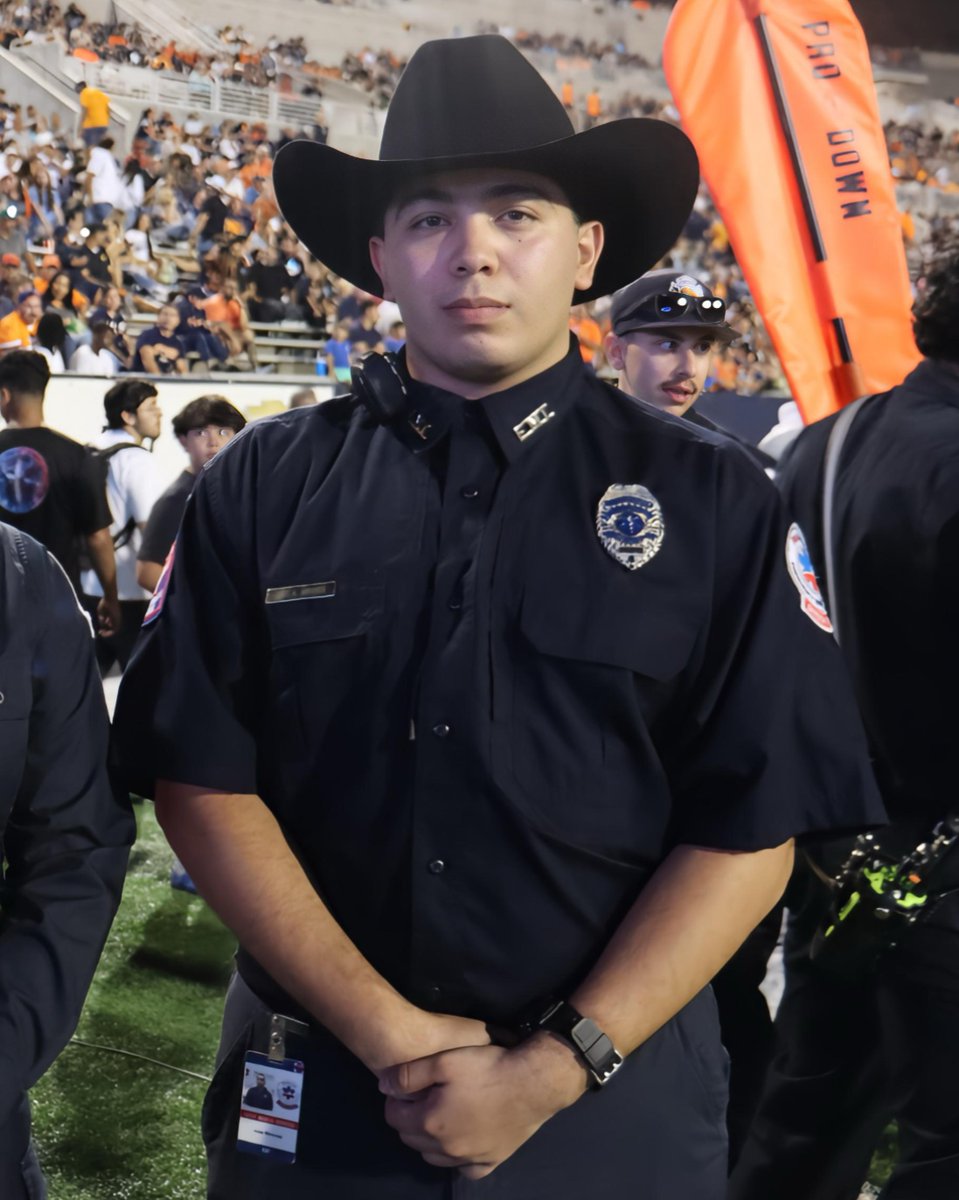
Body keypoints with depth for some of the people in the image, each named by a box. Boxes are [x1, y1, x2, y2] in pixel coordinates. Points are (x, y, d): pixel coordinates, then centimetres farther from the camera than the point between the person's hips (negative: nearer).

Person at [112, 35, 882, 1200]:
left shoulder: (711, 503, -5)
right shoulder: (263, 488, -2)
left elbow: (753, 828, -6)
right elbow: (200, 779, -4)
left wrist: (552, 1071, -12)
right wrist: (384, 1032, -12)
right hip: (313, 1085, 1)